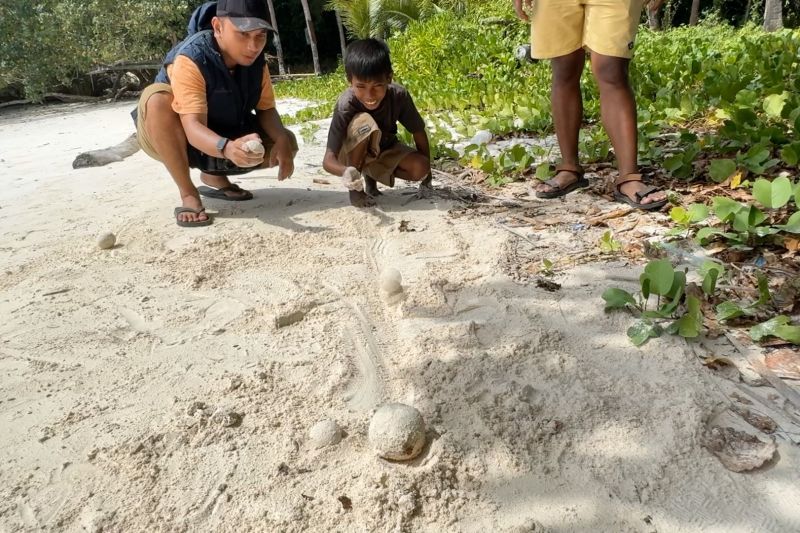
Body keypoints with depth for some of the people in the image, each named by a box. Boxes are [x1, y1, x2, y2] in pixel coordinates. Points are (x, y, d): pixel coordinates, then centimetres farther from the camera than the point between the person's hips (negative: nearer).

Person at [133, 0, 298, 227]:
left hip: (227, 137, 5)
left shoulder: (256, 61, -13)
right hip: (180, 140, -5)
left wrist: (281, 140, -29)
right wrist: (228, 148, -62)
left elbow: (266, 109, -6)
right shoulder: (190, 59, -32)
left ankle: (214, 175, 11)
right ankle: (188, 193, -21)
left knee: (287, 143, -10)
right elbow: (193, 127, -40)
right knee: (159, 99, -38)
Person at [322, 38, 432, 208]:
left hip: (384, 149, 4)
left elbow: (419, 132, -12)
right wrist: (346, 171, -61)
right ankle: (355, 187, -16)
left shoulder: (399, 95, -26)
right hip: (354, 154, -3)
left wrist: (427, 174, -8)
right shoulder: (345, 105, -34)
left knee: (419, 169, -23)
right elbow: (328, 159, -39)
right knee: (364, 122, -35)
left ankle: (372, 176, 5)